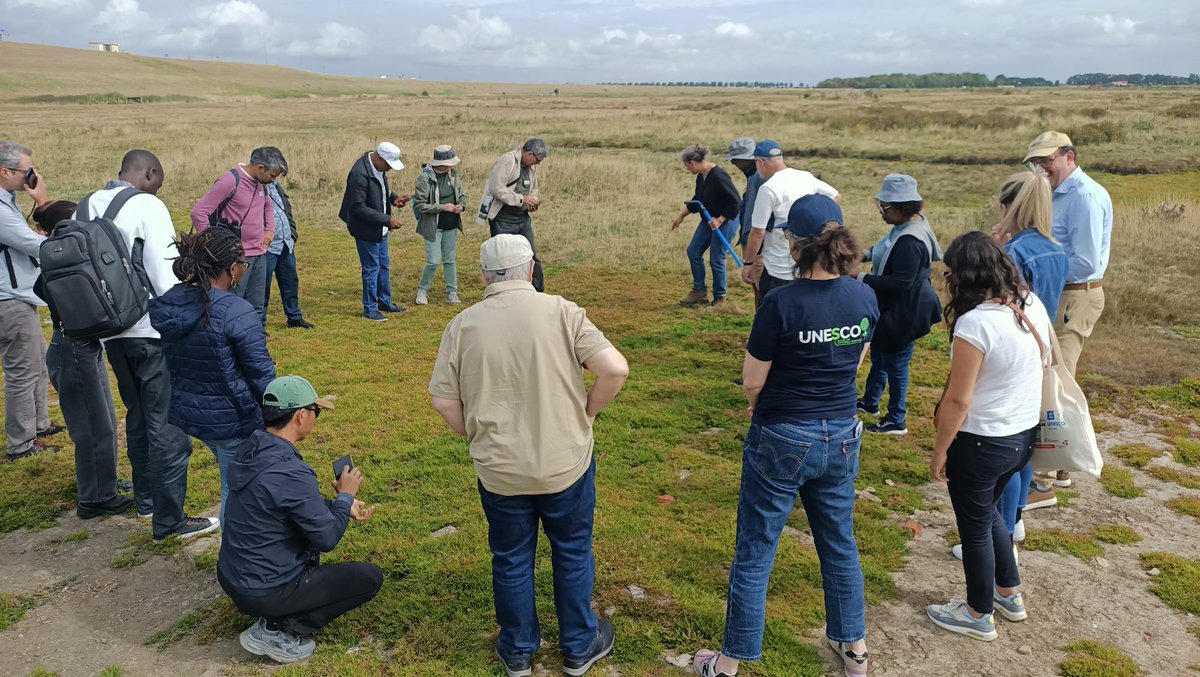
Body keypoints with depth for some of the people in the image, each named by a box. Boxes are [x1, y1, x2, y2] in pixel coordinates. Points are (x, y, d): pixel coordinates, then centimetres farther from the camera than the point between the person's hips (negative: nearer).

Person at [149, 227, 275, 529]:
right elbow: (262, 376, -19)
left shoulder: (165, 305, -3)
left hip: (186, 413, 7)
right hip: (232, 419, -7)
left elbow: (169, 361, 8)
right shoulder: (236, 312, -24)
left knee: (233, 480, 28)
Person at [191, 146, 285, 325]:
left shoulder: (261, 183, 9)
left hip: (259, 254, 8)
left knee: (257, 308, 12)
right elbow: (198, 213, -16)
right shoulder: (230, 181, -15)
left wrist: (270, 229, 16)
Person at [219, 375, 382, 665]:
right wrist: (345, 496, -4)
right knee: (371, 577, 1)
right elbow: (327, 540, -18)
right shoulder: (291, 473, -29)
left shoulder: (254, 453, -2)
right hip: (263, 592, -8)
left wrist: (340, 506, 11)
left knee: (317, 518, 26)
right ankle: (277, 630, -3)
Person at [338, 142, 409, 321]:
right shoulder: (360, 174, -28)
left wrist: (393, 197, -1)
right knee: (371, 268, 2)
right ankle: (370, 309, 15)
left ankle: (385, 302, 34)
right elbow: (358, 208, -27)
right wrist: (387, 219, -27)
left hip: (380, 227, 9)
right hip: (366, 229, -9)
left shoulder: (379, 167, -1)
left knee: (384, 265, 19)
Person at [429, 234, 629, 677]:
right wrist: (588, 411, 0)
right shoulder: (561, 312, -12)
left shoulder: (463, 325, -7)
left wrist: (477, 437, 11)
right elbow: (615, 369, -17)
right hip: (566, 463, -1)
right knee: (573, 554, 20)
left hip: (499, 470, 1)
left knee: (511, 560, 20)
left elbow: (443, 401, -5)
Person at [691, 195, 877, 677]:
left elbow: (752, 381, -14)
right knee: (839, 543, 24)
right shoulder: (865, 298, -5)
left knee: (754, 555, 9)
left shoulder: (781, 303, -23)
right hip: (841, 437, 6)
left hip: (782, 441, -5)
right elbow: (853, 365, 7)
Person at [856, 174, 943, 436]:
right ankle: (870, 402, 46)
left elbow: (900, 282, -31)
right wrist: (869, 253, 2)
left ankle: (897, 421, 22)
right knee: (880, 354, 25)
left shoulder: (910, 241, -30)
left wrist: (861, 278, -27)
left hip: (904, 312, -11)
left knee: (895, 364, 5)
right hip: (893, 307, 11)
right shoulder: (907, 225, 1)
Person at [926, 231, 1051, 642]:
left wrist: (940, 451, -11)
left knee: (975, 527, 13)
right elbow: (1044, 362, 10)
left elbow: (958, 400, -23)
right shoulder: (1033, 306, -3)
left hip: (981, 442, -8)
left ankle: (979, 616, 31)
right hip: (1024, 435, 8)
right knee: (989, 512, 28)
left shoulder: (975, 323, -28)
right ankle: (1010, 596, 44)